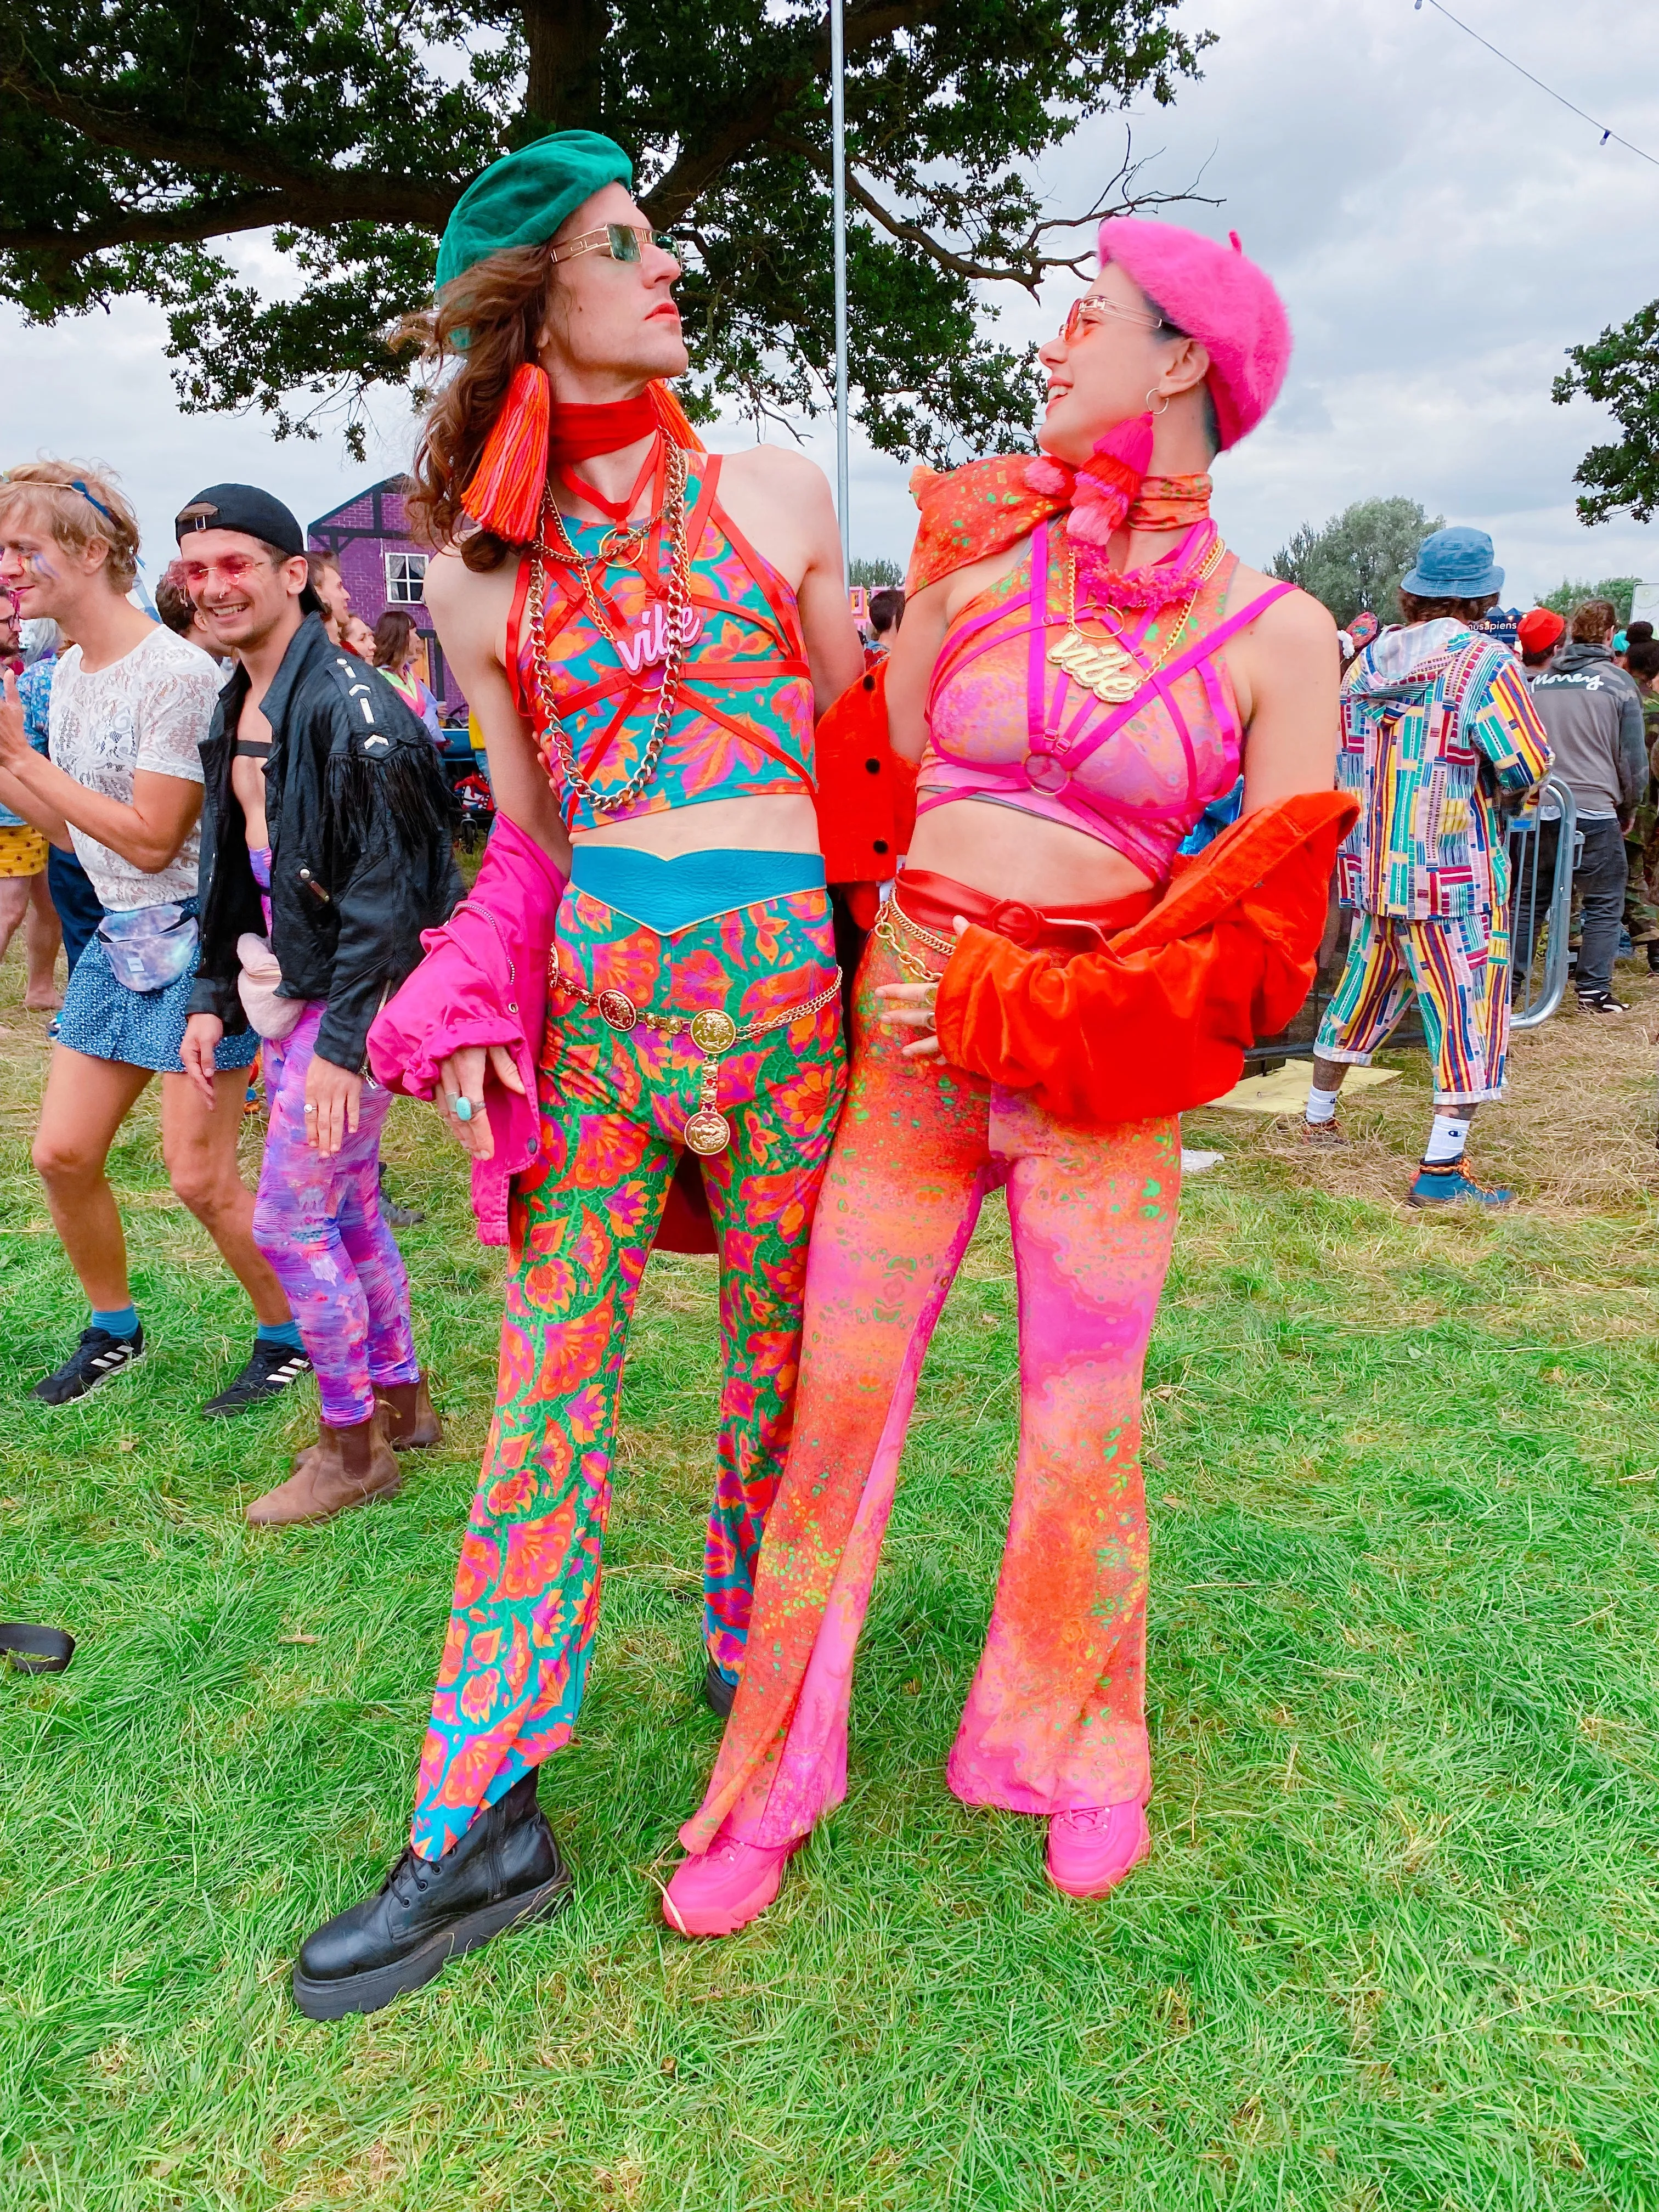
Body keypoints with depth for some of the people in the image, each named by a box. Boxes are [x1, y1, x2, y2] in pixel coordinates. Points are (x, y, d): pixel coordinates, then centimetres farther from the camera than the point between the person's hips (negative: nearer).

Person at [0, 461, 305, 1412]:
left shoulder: (176, 673, -17)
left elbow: (150, 839, -19)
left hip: (194, 937, -8)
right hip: (120, 939, 8)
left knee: (201, 1178, -4)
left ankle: (291, 1338, 17)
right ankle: (114, 1330, 31)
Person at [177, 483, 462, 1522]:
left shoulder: (346, 703, -16)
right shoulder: (238, 708, 13)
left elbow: (384, 888, -21)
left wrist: (343, 1040, -22)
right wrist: (213, 998, 13)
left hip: (354, 993, -9)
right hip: (286, 988, 9)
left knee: (291, 1220, -5)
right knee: (347, 1206, 15)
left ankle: (353, 1449, 11)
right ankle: (402, 1400, 31)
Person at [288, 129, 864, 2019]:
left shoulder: (777, 496, 8)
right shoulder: (474, 579, 8)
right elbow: (531, 827, 14)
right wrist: (479, 1008, 0)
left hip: (782, 964, 0)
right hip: (591, 988, 1)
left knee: (778, 1351, 8)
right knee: (550, 1381, 0)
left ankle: (749, 1661, 33)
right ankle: (478, 1827, 10)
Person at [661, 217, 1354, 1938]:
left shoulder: (1275, 634, 0)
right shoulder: (977, 551, 6)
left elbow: (1258, 931, -2)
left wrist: (1003, 1004, -8)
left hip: (1101, 1071, -1)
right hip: (909, 1035, 2)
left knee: (1083, 1434, 7)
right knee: (838, 1401, 5)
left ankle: (1079, 1753, 35)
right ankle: (773, 1783, 25)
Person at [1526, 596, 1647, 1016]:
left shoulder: (1537, 680, 6)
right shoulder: (1618, 683, -3)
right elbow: (1633, 759, 1)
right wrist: (1628, 810, 14)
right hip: (1594, 811, -3)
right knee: (1604, 903, 6)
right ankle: (1594, 993, 3)